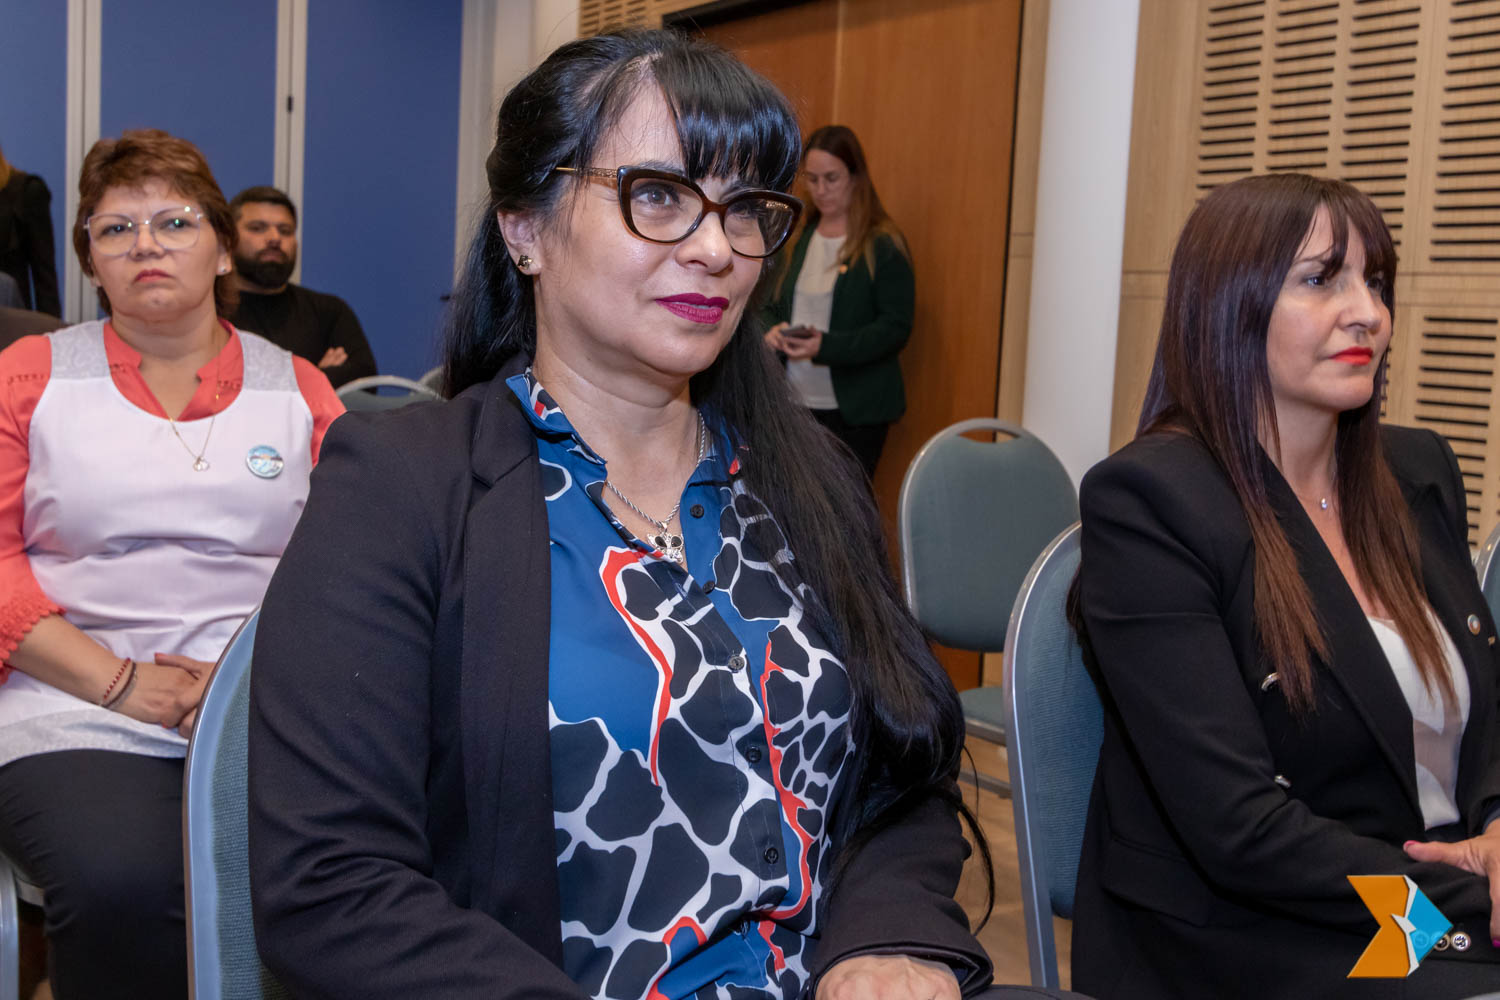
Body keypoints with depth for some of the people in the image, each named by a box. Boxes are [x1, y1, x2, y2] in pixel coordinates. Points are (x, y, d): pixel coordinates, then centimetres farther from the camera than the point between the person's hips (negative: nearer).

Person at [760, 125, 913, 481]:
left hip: (855, 411, -5)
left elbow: (896, 327, -13)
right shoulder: (798, 238, 11)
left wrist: (827, 346, -25)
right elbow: (771, 304, 17)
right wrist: (771, 330, -8)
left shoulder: (884, 245, -7)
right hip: (796, 402, 5)